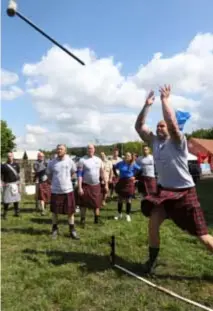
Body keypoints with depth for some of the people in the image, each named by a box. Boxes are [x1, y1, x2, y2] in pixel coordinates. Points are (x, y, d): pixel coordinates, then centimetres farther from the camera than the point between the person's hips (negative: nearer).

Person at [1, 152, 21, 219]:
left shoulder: (16, 164, 6)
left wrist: (18, 182, 5)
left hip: (15, 184, 3)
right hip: (7, 184, -3)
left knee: (16, 198, 9)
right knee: (6, 199, -1)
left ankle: (17, 212, 21)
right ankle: (5, 213, 11)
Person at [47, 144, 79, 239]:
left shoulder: (70, 161, -5)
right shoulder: (51, 163, -5)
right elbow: (49, 174, 12)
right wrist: (54, 182, 11)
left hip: (68, 190, 0)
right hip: (55, 191, 0)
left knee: (70, 211, 6)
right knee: (55, 211, 11)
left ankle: (72, 231, 20)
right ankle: (55, 229, 29)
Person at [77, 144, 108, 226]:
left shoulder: (98, 160, 5)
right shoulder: (82, 160, -10)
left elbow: (102, 173, 10)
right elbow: (79, 174, -12)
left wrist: (106, 184, 8)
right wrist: (79, 187, -17)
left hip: (96, 185, 4)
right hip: (85, 185, -4)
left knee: (97, 203, 12)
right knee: (83, 204, 5)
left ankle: (97, 219, 27)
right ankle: (82, 220, 18)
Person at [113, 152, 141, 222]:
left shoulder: (133, 164, -8)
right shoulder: (120, 163, -2)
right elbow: (114, 167, 13)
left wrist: (134, 177, -5)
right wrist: (116, 175, 7)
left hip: (129, 182, -2)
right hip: (121, 182, 2)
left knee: (128, 200, 6)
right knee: (120, 199, 10)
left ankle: (128, 215, 17)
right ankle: (119, 214, 24)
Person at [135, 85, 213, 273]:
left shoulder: (178, 141, -12)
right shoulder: (154, 141, 4)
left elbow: (172, 123, -30)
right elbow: (139, 126, 0)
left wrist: (165, 100, -21)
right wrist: (147, 105, -5)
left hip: (185, 193, -5)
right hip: (164, 191, 5)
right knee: (153, 225, 1)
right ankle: (152, 260, 23)